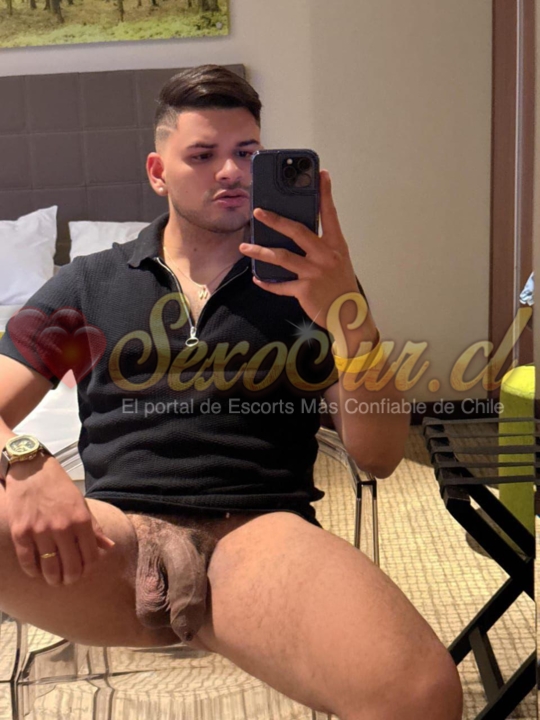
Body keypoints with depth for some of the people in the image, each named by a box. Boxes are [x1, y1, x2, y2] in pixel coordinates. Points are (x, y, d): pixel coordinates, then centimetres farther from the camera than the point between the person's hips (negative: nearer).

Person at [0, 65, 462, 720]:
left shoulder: (306, 285, 15)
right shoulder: (88, 286, 18)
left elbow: (378, 456, 5)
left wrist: (348, 314, -11)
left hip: (259, 532, -1)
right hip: (116, 538, 1)